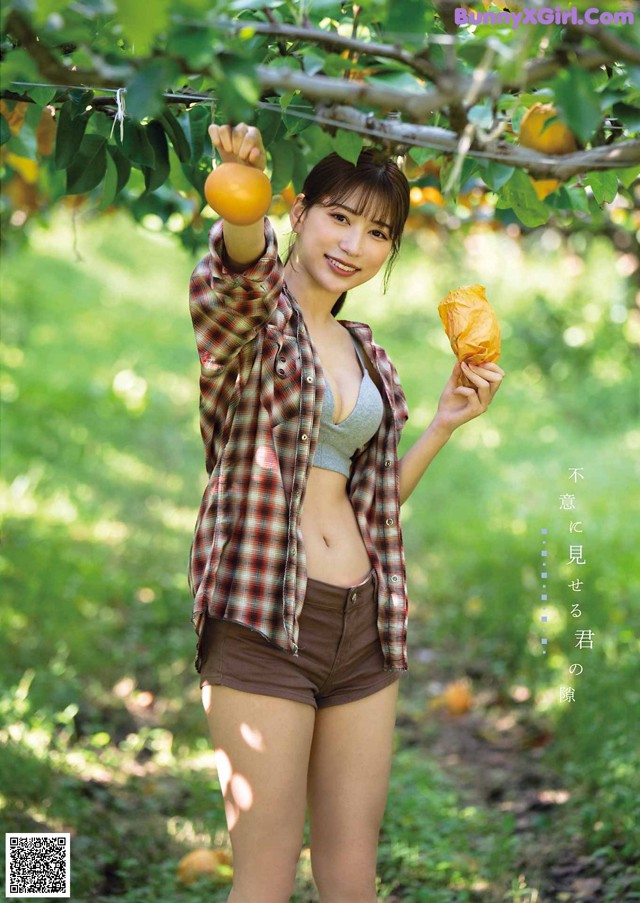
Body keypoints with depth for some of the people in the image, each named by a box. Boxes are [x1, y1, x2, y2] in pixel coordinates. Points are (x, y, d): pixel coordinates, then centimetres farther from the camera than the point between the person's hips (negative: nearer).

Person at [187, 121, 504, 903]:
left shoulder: (369, 358, 17)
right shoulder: (255, 317, -2)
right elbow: (245, 263, -28)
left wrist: (446, 423, 13)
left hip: (364, 628, 6)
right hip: (264, 624, -6)